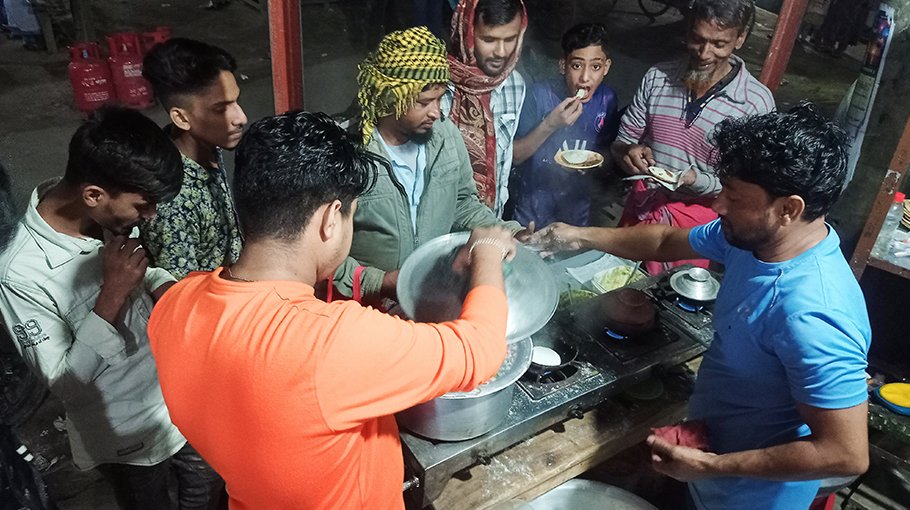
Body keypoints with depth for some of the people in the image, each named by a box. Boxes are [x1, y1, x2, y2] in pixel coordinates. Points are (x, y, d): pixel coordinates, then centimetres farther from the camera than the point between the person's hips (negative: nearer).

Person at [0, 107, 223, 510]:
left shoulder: (107, 215, -13)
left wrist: (161, 285, -14)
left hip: (178, 399, 6)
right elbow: (63, 382, -24)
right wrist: (112, 293, -33)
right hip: (124, 436, -5)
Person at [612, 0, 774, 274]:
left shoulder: (756, 102, -16)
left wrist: (695, 180, -30)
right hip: (640, 206, 4)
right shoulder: (658, 77, -5)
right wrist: (629, 152, -21)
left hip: (696, 221, -3)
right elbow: (622, 140, 2)